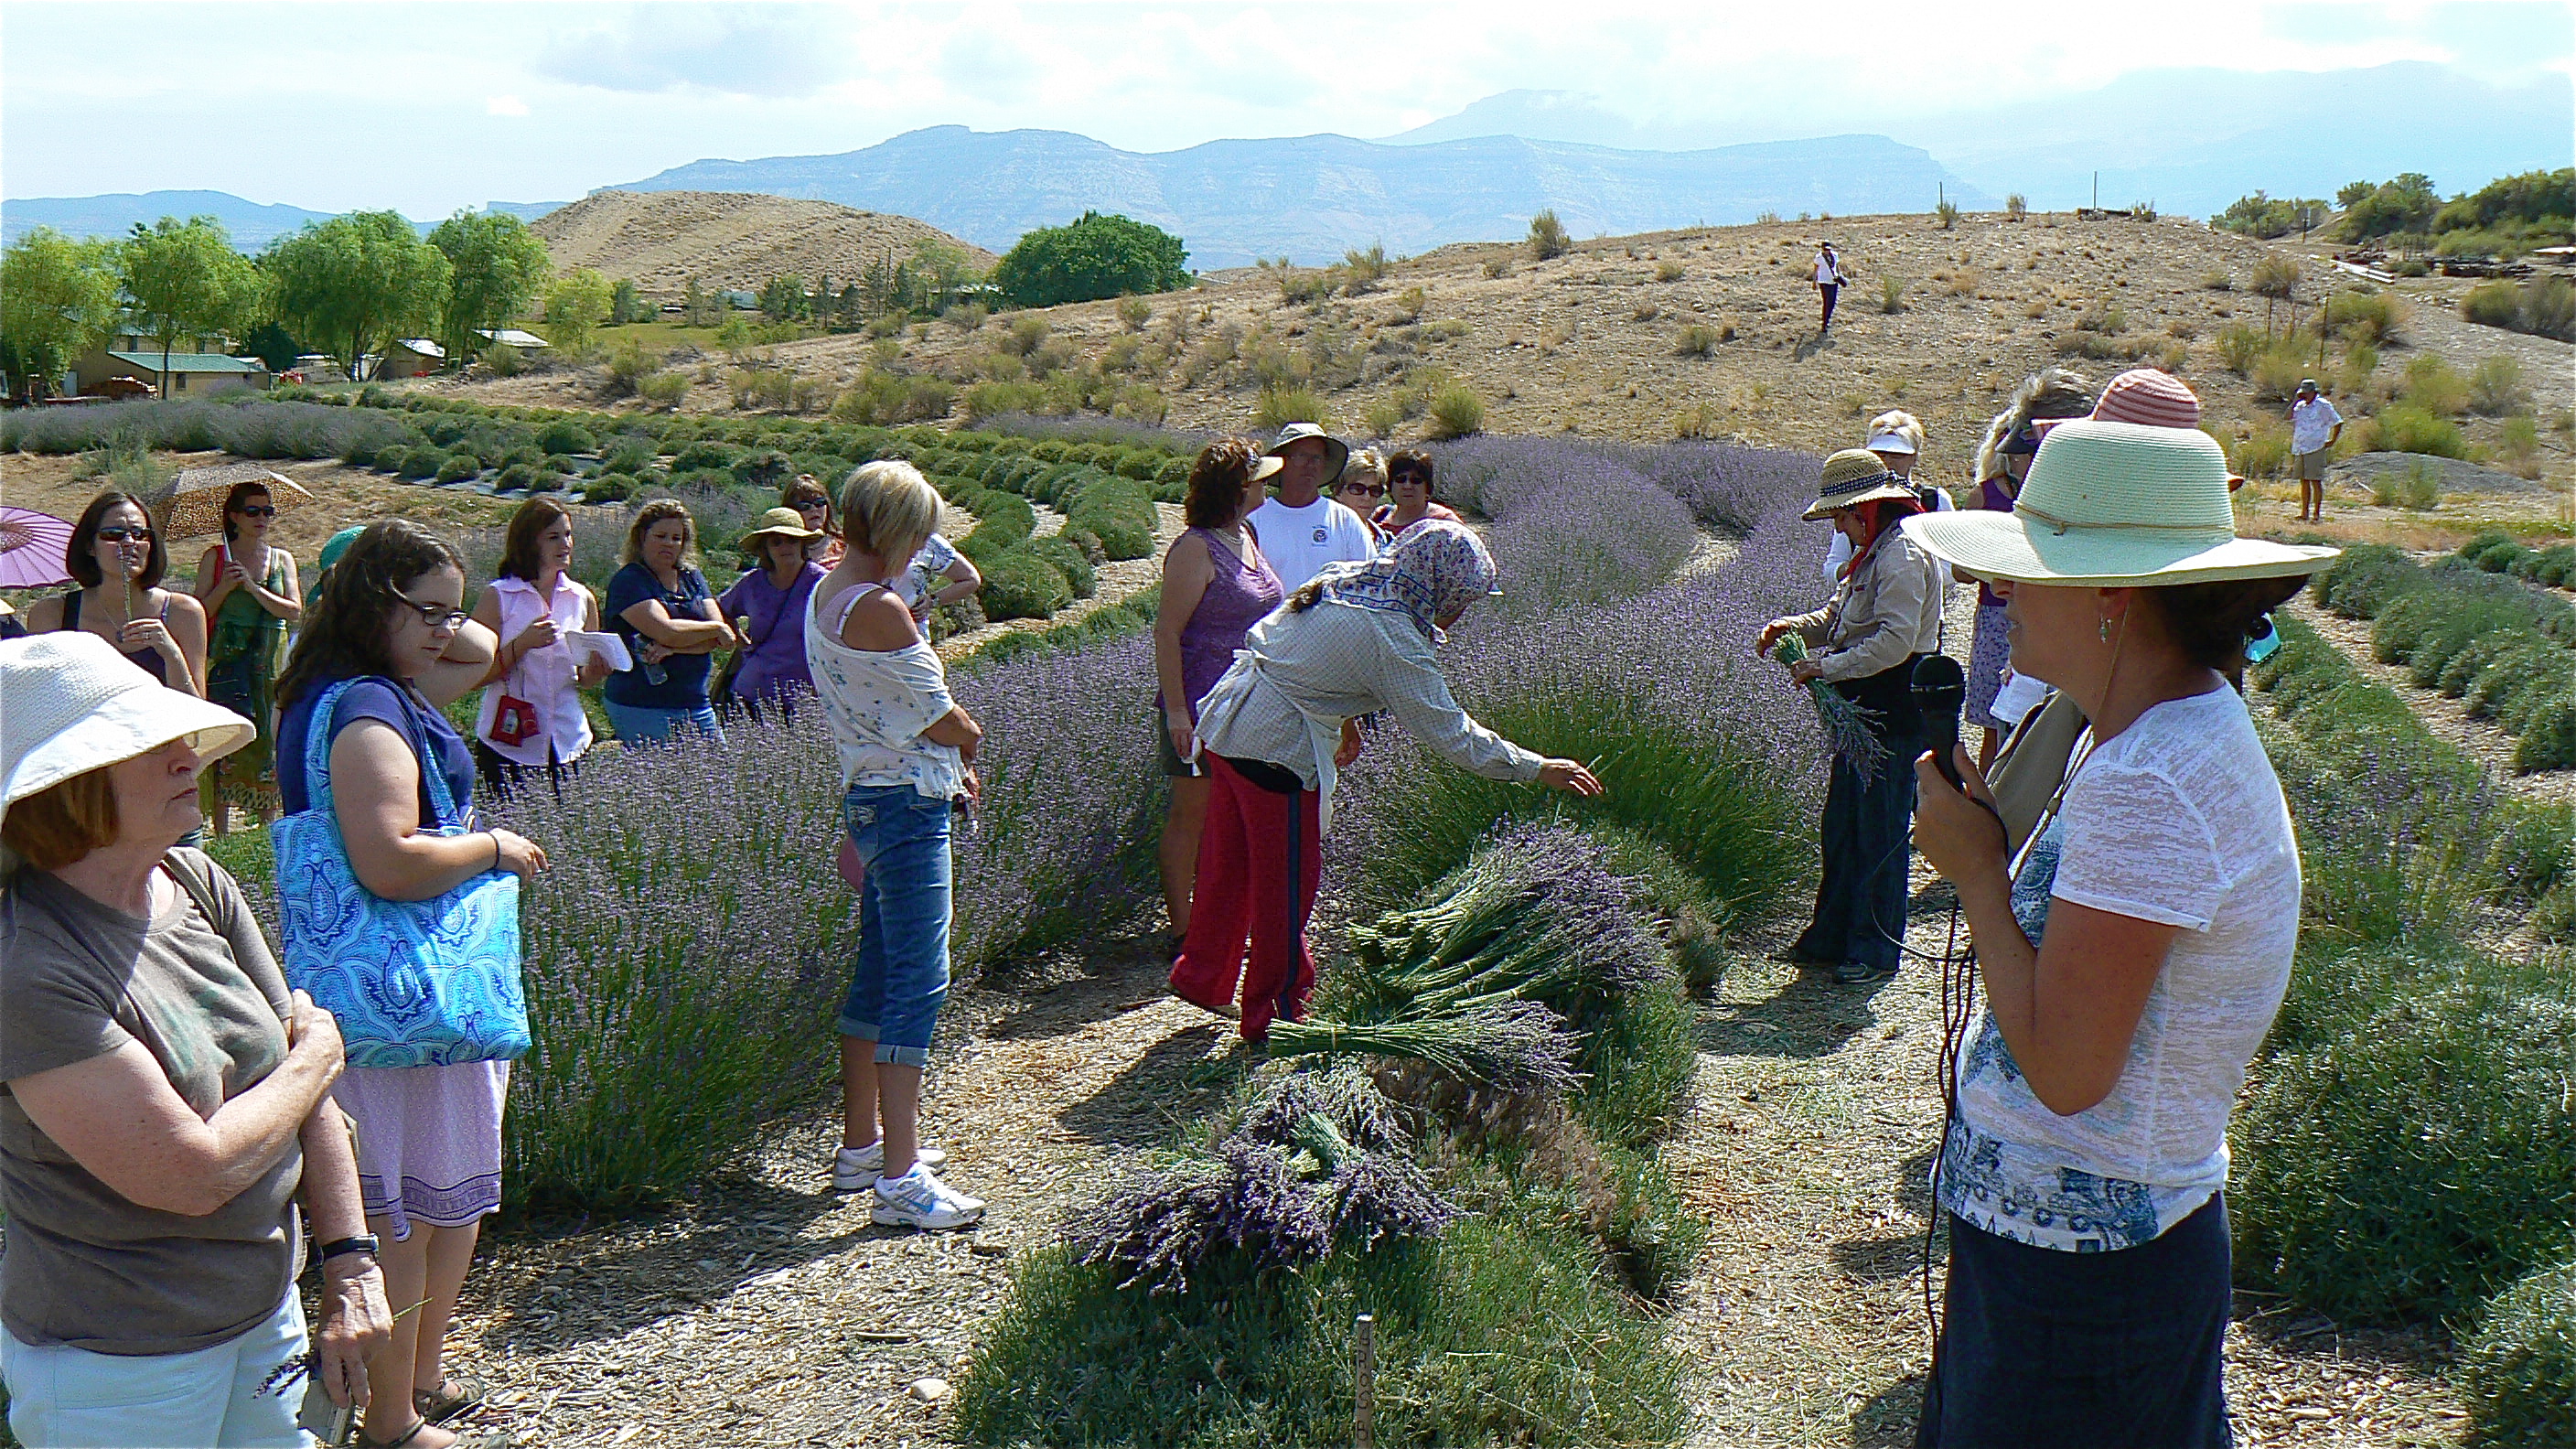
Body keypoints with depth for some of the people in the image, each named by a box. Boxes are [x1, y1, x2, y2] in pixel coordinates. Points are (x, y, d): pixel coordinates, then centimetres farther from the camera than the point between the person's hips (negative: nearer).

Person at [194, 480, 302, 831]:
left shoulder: (282, 559, 12)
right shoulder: (215, 558, 6)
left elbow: (294, 610, 0)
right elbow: (199, 612, 2)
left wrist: (253, 587, -10)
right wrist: (225, 586, -13)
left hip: (272, 661, 3)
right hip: (227, 660, -2)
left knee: (270, 738, 1)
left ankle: (269, 822, 8)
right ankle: (221, 827, -6)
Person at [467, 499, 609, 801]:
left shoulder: (582, 598, 8)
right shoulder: (498, 597, -3)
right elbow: (476, 676, -8)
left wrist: (596, 671, -4)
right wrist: (523, 644, -19)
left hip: (569, 743, 3)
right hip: (508, 745, -3)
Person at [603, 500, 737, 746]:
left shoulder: (692, 578, 14)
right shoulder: (628, 582, -4)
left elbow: (719, 640, 3)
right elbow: (667, 631, -18)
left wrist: (673, 648, -13)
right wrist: (716, 629, -3)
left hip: (697, 705, 6)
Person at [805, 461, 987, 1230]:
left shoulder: (825, 594, 12)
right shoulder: (877, 608, -19)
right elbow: (950, 724, -14)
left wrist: (953, 764, 5)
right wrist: (968, 739, 9)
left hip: (869, 795, 10)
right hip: (907, 804, -10)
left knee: (879, 974, 16)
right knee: (919, 980, -10)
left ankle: (860, 1145, 26)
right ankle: (900, 1179, -10)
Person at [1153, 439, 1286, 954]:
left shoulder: (1245, 538, 11)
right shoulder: (1194, 549, -15)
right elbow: (1166, 632, -17)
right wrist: (1175, 712, -20)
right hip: (1201, 706, -8)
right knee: (1192, 811, 0)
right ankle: (1183, 930, 8)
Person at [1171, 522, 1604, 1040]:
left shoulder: (1342, 579, 6)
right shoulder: (1393, 638, -19)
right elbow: (1449, 733, -16)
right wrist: (1536, 768, -10)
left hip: (1228, 723, 9)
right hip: (1274, 752, -9)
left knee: (1229, 865, 21)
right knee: (1287, 884, 5)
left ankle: (1202, 978, 35)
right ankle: (1275, 1017, 18)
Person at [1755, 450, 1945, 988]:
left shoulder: (1903, 554, -16)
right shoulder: (1873, 553, 17)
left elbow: (1895, 640, -25)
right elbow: (1838, 617, 24)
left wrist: (1827, 667, -22)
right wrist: (1790, 627, 8)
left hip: (1893, 716, -11)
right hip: (1864, 711, 11)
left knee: (1879, 833, -2)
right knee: (1842, 826, 15)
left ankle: (1876, 949, 8)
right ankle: (1832, 936, 25)